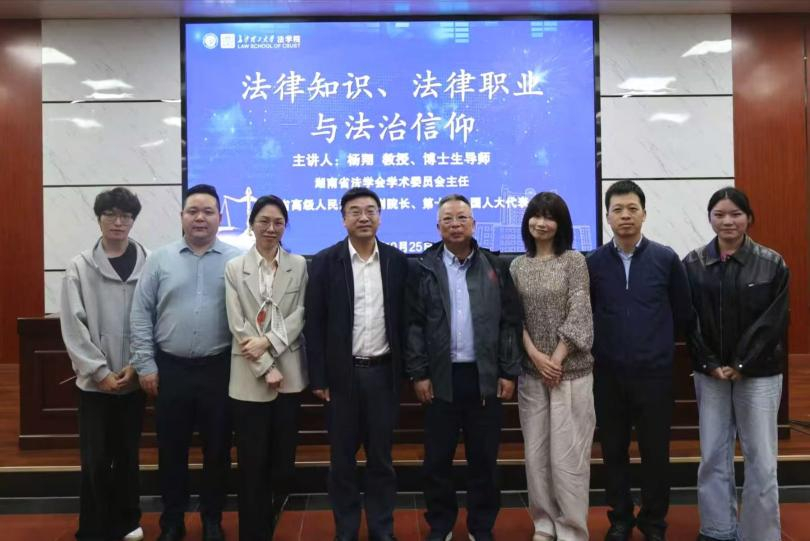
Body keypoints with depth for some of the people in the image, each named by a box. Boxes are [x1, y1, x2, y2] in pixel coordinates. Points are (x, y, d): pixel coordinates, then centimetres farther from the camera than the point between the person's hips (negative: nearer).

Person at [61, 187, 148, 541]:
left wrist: (136, 365, -9)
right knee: (95, 461, 3)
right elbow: (73, 326, -5)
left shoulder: (149, 264, -3)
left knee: (127, 456, 14)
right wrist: (100, 372, -9)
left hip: (133, 379, 1)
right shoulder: (80, 267, -2)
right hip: (95, 382, -1)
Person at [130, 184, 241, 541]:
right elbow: (141, 315, 3)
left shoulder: (236, 261, -1)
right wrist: (146, 365, -1)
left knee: (217, 448, 10)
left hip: (219, 369, -1)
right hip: (170, 368, 1)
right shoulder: (160, 260, 3)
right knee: (171, 449, 12)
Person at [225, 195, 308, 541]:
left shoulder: (299, 265, 6)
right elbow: (237, 324, -4)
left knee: (284, 459, 8)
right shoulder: (234, 268, 3)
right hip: (249, 376, -1)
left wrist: (269, 342, -15)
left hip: (289, 373, 1)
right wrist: (265, 368, -11)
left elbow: (300, 316, -1)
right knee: (252, 463, 4)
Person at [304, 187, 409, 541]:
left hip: (383, 372, 1)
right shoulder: (325, 261, -3)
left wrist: (406, 370, 3)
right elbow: (314, 323, -3)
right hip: (342, 373, -1)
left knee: (381, 456, 11)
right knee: (342, 458, 10)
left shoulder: (397, 261, 3)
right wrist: (318, 377, -6)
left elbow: (404, 319, 5)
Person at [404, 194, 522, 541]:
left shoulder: (495, 267, 5)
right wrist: (418, 373, -6)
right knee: (437, 459, 9)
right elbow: (414, 324, -1)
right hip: (441, 377, -1)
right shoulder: (424, 268, 2)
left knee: (484, 458, 10)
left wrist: (509, 372, -1)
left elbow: (510, 322, 4)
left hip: (485, 376, 1)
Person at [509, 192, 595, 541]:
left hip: (571, 370, -3)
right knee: (535, 452, 9)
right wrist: (535, 355, -9)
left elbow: (579, 314, -8)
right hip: (531, 371, 4)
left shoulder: (574, 260, -2)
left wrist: (556, 359, -12)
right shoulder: (517, 266, 8)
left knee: (568, 453, -1)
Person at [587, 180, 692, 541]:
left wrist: (657, 340, 11)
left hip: (655, 371, 0)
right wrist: (602, 342, 7)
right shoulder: (593, 262, -2)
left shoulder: (666, 259, -2)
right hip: (608, 373, 1)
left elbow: (683, 313, 7)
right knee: (613, 450, 11)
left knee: (655, 450, 9)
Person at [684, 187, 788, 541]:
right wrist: (710, 364, -8)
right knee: (712, 456, 8)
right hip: (710, 372, 2)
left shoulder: (772, 264, -2)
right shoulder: (693, 264, 1)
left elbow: (774, 322, -6)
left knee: (761, 459, 2)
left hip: (758, 373, -1)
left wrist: (741, 366, -11)